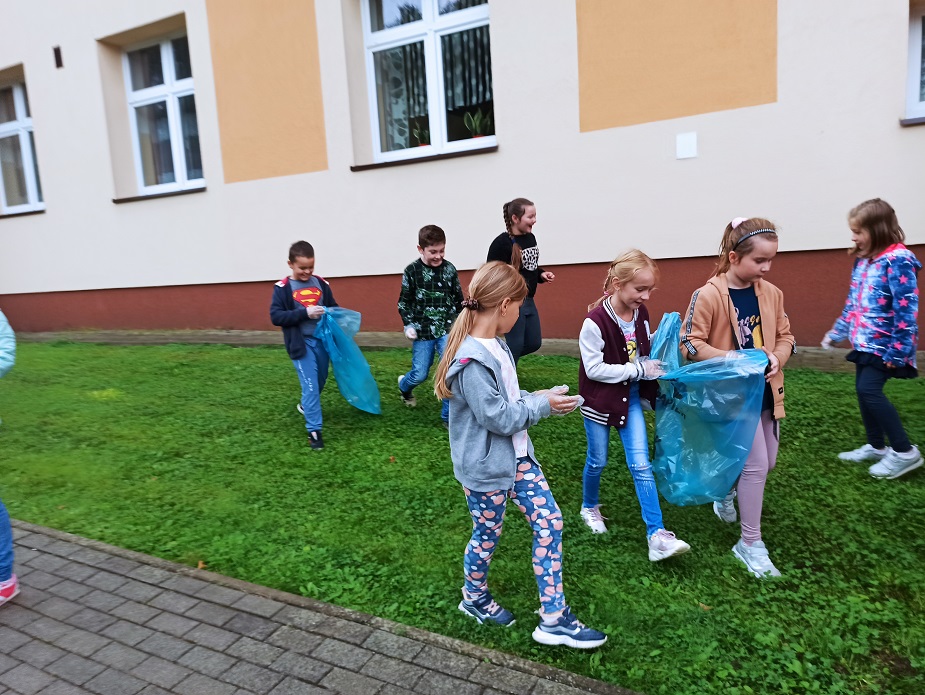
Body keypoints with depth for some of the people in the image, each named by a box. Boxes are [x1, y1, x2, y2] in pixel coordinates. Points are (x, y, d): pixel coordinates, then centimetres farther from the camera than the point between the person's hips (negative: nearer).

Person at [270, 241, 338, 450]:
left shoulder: (321, 283, 4)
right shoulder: (283, 288, -6)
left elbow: (333, 306, 15)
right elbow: (276, 316, -13)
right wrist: (305, 313, -23)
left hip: (321, 340, 5)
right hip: (300, 343, -5)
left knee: (320, 380, 20)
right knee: (310, 385, -7)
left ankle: (305, 405, 49)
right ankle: (314, 430, 2)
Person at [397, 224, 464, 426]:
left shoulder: (449, 269, -1)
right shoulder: (411, 271, -8)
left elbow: (458, 299, 9)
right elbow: (404, 302, 0)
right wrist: (409, 325, -10)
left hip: (447, 330, 2)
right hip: (423, 332, -1)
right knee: (420, 374, 7)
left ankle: (449, 415, 5)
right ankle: (404, 386, 44)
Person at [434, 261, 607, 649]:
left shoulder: (496, 347, 3)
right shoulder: (472, 360, -27)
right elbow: (497, 416, -25)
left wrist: (538, 398, -1)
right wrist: (543, 405, -14)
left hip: (516, 455, 9)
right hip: (485, 467, -8)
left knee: (549, 522, 7)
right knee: (487, 535, 13)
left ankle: (553, 619, 20)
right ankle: (474, 599, 43)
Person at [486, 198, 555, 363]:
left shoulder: (530, 238, 6)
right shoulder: (501, 242, -17)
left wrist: (541, 274, 1)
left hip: (528, 300, 8)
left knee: (534, 343, 15)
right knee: (515, 346, 0)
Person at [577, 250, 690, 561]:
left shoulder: (640, 313, -4)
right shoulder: (595, 322, -24)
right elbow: (594, 369, -23)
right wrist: (639, 369, -22)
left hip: (631, 398, 5)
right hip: (600, 400, -4)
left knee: (641, 464, 1)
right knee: (597, 461, 13)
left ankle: (656, 535, 4)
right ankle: (589, 507, 41)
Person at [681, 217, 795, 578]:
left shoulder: (772, 293, 2)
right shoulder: (708, 295, -16)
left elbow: (785, 335, 10)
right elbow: (690, 343, -15)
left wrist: (776, 357, -11)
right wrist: (732, 359, -24)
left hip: (766, 391, 7)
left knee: (767, 461, 16)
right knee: (755, 463, -7)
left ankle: (727, 491, 48)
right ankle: (750, 544, 11)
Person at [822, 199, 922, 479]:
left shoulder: (898, 260, -17)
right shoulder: (863, 260, 10)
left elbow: (906, 308, -20)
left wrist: (898, 350, -21)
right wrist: (837, 332, 20)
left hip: (884, 343, -9)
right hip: (865, 341, 9)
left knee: (869, 389, -12)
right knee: (864, 390, 11)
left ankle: (905, 452, 1)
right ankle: (876, 447, 24)